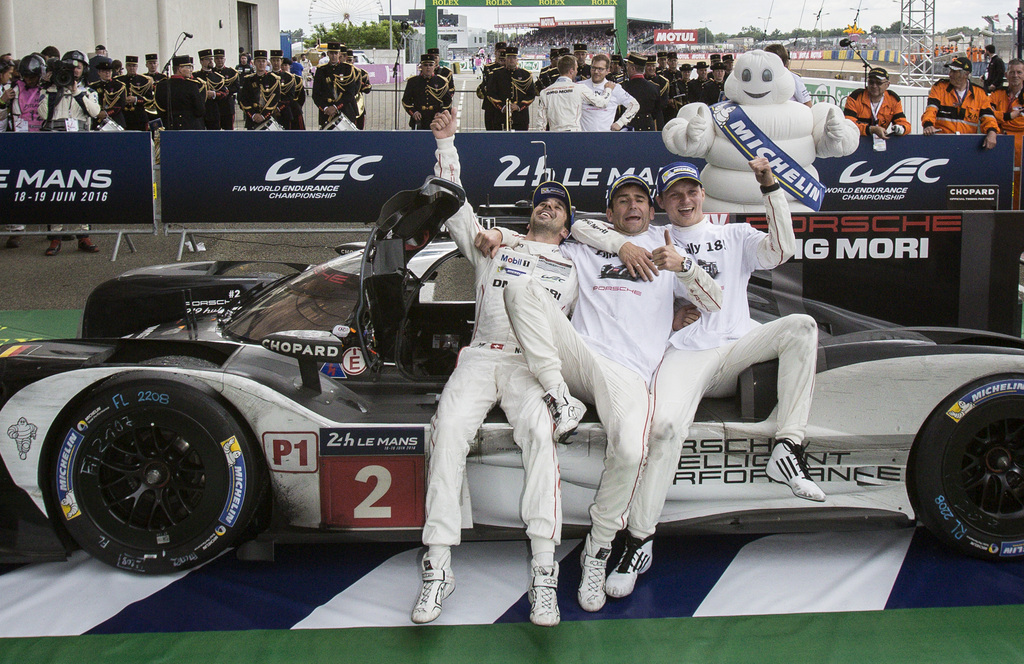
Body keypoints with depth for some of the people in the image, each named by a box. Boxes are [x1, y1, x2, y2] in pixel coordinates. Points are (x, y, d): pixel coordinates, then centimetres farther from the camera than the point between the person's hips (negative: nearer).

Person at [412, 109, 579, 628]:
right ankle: (438, 568, -27)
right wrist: (446, 145, 27)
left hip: (536, 364, -1)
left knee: (538, 431, -33)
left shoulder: (573, 268, 28)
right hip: (480, 356, 1)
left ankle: (544, 571, -35)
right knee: (448, 429, -28)